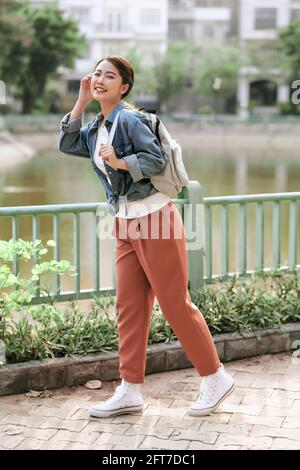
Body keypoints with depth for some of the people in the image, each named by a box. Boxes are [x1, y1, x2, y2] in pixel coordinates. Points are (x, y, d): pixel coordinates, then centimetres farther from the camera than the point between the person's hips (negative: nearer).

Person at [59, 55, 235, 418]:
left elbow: (156, 158, -16)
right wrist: (81, 102, 9)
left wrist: (120, 163, -27)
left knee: (175, 304, -3)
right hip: (125, 224, 9)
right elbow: (67, 144, 13)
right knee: (129, 307, 7)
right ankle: (130, 391, 13)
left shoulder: (129, 119, -12)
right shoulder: (97, 126, 14)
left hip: (154, 218, -9)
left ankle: (215, 378, 12)